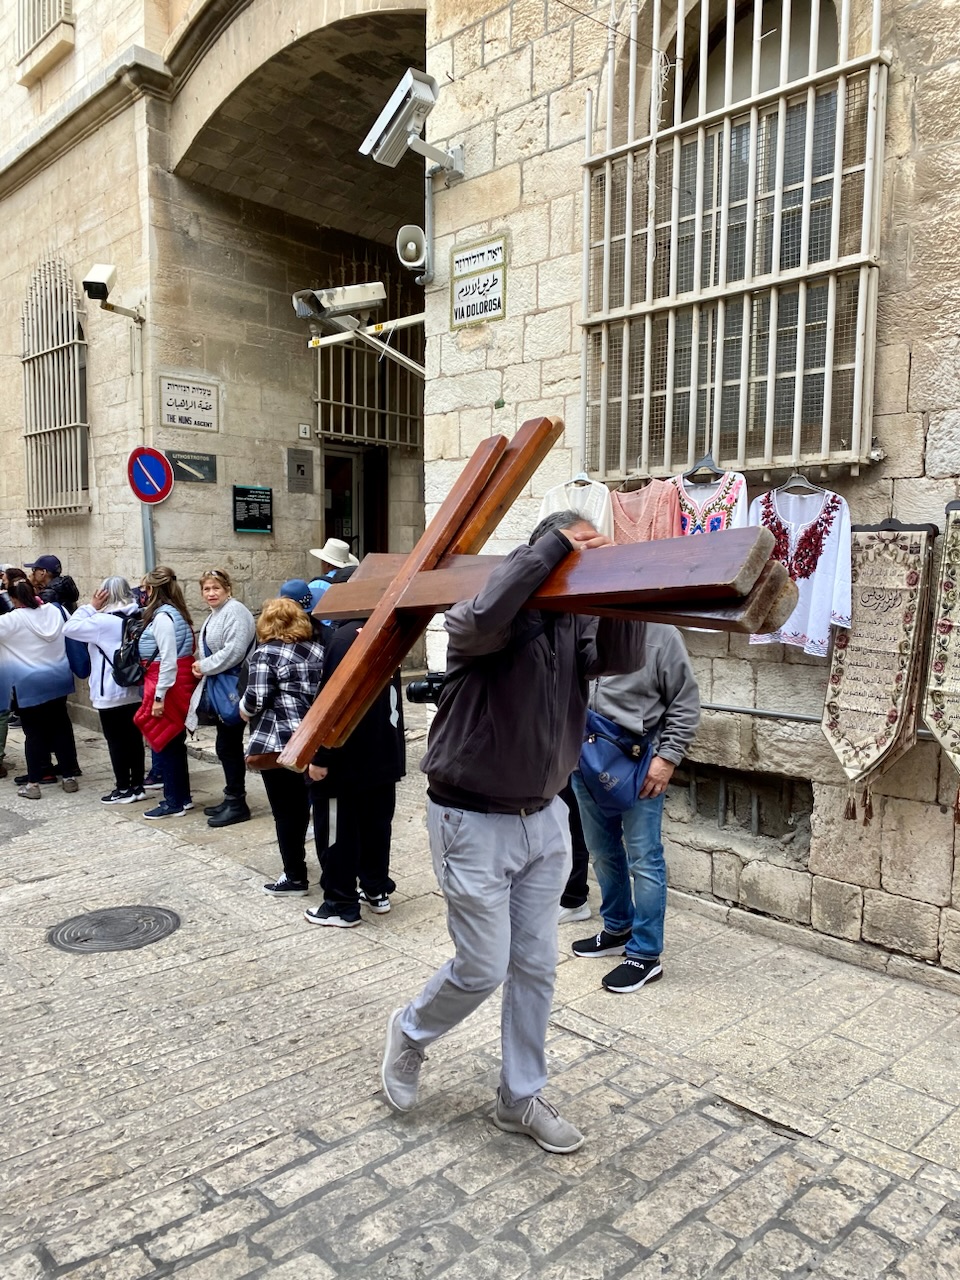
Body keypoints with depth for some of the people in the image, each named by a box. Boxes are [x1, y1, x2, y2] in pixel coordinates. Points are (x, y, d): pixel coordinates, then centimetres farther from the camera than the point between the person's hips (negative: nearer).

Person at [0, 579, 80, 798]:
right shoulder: (54, 611, -2)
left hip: (30, 684, -4)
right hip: (57, 679, 4)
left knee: (33, 731, 4)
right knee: (61, 726, 11)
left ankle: (33, 783, 7)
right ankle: (69, 776, 17)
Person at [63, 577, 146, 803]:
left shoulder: (103, 621, -16)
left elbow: (69, 628, -9)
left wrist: (91, 606, -6)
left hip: (111, 693, -7)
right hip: (135, 690, 7)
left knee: (116, 741, 2)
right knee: (134, 738, 11)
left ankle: (124, 789, 9)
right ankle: (137, 786, 17)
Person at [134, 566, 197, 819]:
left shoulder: (162, 617, -17)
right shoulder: (173, 613, 12)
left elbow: (168, 660, -22)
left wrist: (159, 697, -21)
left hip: (167, 686, -10)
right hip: (178, 685, 10)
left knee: (164, 743, -1)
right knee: (174, 743, 16)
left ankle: (174, 803, 7)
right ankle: (183, 796, 24)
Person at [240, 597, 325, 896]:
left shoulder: (266, 653, -9)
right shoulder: (317, 649, 10)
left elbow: (257, 697, -17)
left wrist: (245, 709, 3)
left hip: (278, 741, -7)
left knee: (286, 810, 2)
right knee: (301, 803, 20)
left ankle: (295, 878, 9)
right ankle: (296, 857, 34)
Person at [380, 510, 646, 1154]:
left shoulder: (575, 622, 0)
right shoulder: (494, 622, -18)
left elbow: (624, 657, -17)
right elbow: (482, 616, -43)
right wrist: (557, 544, -33)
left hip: (545, 819, 7)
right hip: (474, 822, -6)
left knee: (536, 967, 14)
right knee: (483, 968, 4)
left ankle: (521, 1099, 32)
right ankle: (411, 1032, 36)